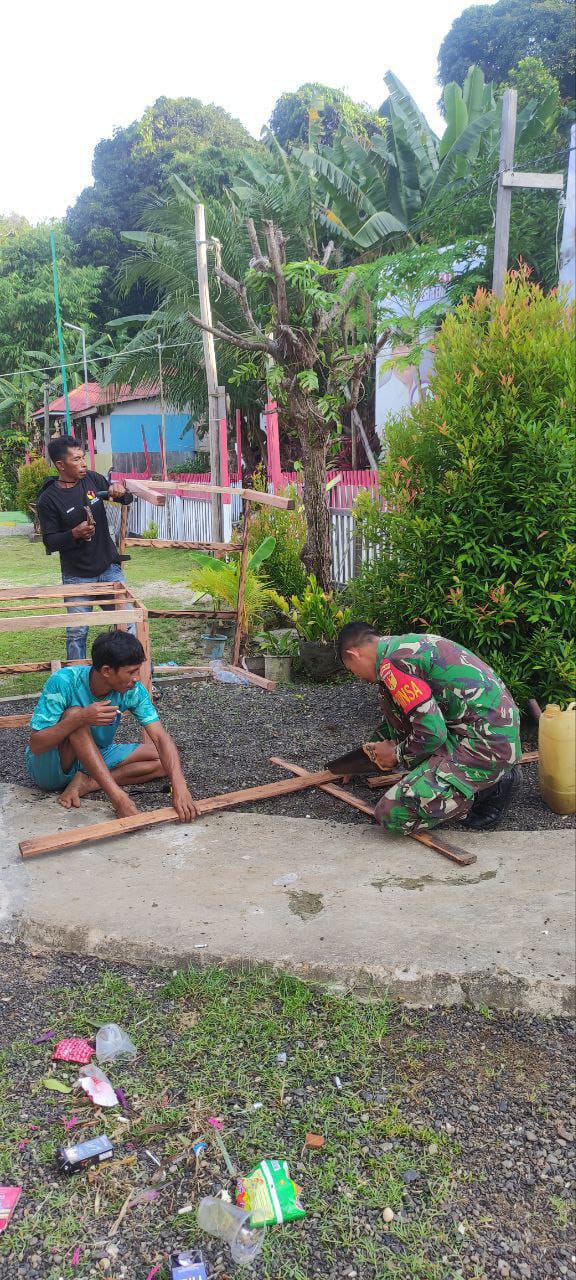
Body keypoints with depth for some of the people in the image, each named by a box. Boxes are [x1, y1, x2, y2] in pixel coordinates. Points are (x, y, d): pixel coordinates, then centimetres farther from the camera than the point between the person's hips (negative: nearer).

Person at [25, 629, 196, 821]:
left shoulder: (133, 691, -17)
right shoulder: (63, 682, -27)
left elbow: (160, 737, -23)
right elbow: (36, 745, -28)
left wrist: (179, 786, -39)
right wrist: (82, 718, -43)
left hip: (95, 759, 4)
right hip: (47, 767, -4)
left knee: (165, 760, -10)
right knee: (74, 713, -33)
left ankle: (88, 783, -15)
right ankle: (118, 796, -33)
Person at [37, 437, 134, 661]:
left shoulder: (92, 479, 0)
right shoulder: (48, 499, -11)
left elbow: (127, 500, 11)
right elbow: (50, 542, -9)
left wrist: (119, 491, -12)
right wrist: (74, 534, -26)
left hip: (109, 568, 3)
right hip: (77, 576, -3)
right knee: (77, 633, 5)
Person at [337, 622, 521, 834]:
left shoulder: (392, 663, -15)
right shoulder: (406, 644, 15)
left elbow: (432, 733, -19)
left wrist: (397, 755, -1)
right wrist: (378, 743, 37)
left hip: (486, 745, -10)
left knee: (391, 813, -13)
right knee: (389, 695, 14)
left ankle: (489, 789, -1)